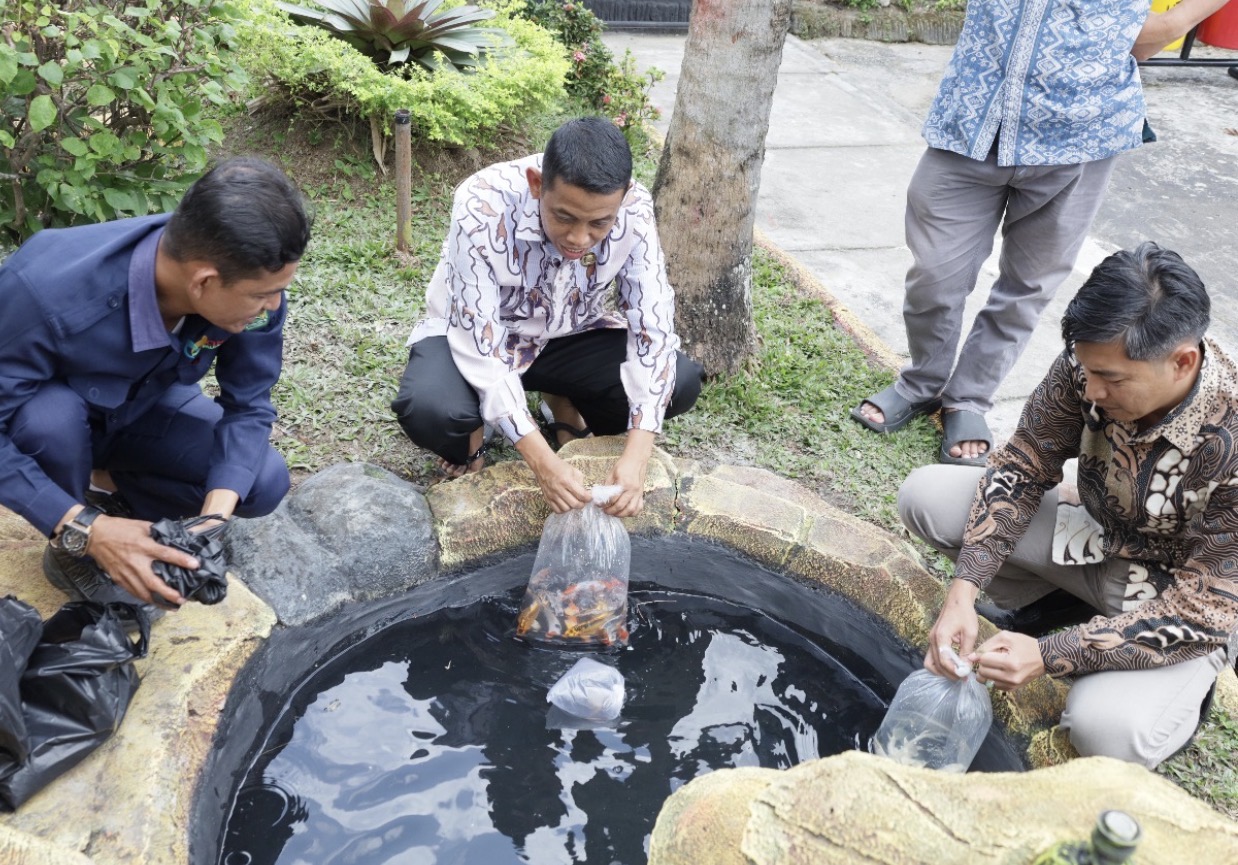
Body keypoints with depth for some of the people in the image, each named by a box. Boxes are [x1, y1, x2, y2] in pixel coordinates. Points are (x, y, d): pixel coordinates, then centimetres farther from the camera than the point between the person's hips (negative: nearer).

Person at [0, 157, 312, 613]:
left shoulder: (247, 282, -29)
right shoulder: (48, 293, -41)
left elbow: (248, 404, -19)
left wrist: (215, 514, -33)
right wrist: (86, 529, -42)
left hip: (142, 409, 3)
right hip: (44, 417, -3)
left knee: (265, 482, -15)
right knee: (51, 417, -37)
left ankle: (106, 486, 10)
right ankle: (70, 551, -5)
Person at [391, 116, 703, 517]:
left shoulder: (634, 210, -24)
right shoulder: (482, 206, -33)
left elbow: (653, 327, -21)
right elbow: (480, 342, -32)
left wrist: (636, 455, -32)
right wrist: (542, 461, -39)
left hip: (568, 336, 3)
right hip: (474, 336, -3)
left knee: (682, 382, -20)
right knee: (429, 410, -35)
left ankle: (567, 407, 10)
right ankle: (471, 439, 3)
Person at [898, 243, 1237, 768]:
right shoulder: (1095, 362, -22)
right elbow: (1021, 467, -11)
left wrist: (1049, 656, -35)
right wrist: (964, 590, -23)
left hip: (1178, 592, -4)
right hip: (1095, 532, 5)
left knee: (1107, 730, -31)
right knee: (925, 494, -14)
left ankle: (1178, 687, 6)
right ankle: (1054, 604, 7)